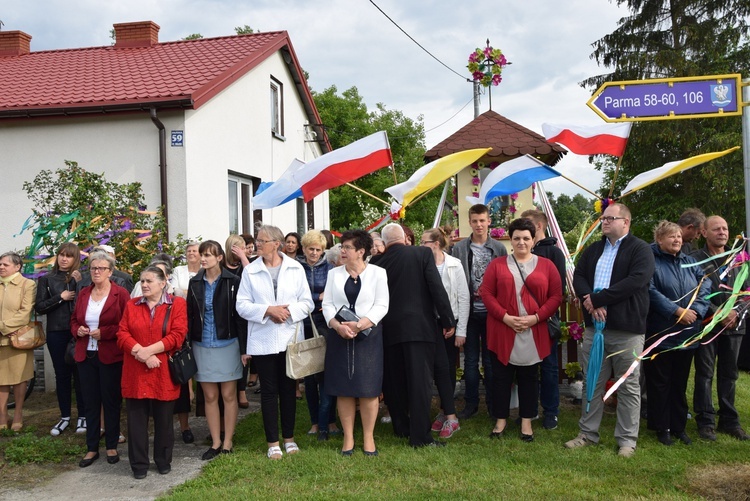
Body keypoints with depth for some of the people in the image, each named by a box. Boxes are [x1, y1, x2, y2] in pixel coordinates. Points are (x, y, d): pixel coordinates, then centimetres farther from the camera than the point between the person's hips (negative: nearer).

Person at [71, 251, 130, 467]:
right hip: (86, 356, 4)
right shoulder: (83, 294, 9)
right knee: (90, 402, 10)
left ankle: (111, 447, 20)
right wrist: (78, 330, -4)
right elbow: (74, 321, 17)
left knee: (111, 401, 6)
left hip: (111, 357, -4)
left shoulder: (121, 294, -7)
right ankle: (92, 448, 21)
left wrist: (104, 332, -18)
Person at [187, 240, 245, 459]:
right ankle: (215, 442, 19)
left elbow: (239, 314, -7)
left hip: (227, 344, -3)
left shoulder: (232, 281, -6)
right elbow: (190, 315, 6)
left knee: (228, 395, 5)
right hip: (202, 346, 3)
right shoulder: (195, 283, 4)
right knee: (210, 396, 9)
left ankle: (227, 443, 16)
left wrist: (243, 346, -11)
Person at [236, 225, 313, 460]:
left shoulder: (295, 268, 2)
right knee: (269, 391, 6)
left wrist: (289, 312, -16)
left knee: (288, 389, 10)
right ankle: (273, 442, 17)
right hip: (262, 341, 0)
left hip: (289, 338, 1)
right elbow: (242, 305, -3)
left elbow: (307, 303, 1)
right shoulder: (250, 271, 1)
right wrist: (268, 311, -16)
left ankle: (289, 437, 24)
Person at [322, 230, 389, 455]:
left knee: (368, 388, 0)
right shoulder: (334, 273, 9)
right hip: (340, 336, 2)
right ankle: (348, 437, 14)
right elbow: (327, 305, 4)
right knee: (343, 388, 4)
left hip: (368, 336, -2)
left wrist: (360, 325, -18)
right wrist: (338, 325, -15)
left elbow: (381, 306, -5)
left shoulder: (377, 273, 1)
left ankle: (368, 437, 12)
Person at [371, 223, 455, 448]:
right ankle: (420, 435, -3)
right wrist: (447, 320, -2)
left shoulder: (378, 261, 4)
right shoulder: (422, 254, -2)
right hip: (419, 325, -3)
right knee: (420, 380, -2)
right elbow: (437, 288, -7)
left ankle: (401, 427, 26)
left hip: (389, 328, 3)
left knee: (394, 381, 14)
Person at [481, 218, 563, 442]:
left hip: (534, 333, 0)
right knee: (501, 377, 8)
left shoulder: (546, 265, 4)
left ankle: (526, 421, 21)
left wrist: (536, 317, -12)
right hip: (502, 332, 0)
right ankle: (501, 419, 21)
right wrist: (505, 317, -13)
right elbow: (486, 293, -1)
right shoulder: (497, 264, 5)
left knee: (529, 377, 9)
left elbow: (556, 296, 1)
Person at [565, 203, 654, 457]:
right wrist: (591, 305, -12)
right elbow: (578, 277, 7)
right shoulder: (592, 250, 16)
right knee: (593, 382, 12)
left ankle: (627, 439, 15)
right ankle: (588, 433, 23)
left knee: (628, 386, 5)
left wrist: (598, 298, -16)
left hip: (627, 329, -5)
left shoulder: (640, 249, -3)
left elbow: (636, 281, -17)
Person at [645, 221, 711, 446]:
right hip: (660, 333, -5)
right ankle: (662, 427, 15)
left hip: (687, 334, 6)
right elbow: (651, 291, -18)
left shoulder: (690, 263, 12)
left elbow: (706, 288, 4)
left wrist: (694, 311, -12)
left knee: (680, 383, 14)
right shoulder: (651, 261, -7)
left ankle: (679, 426, 25)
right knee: (659, 383, 4)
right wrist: (677, 311, -20)